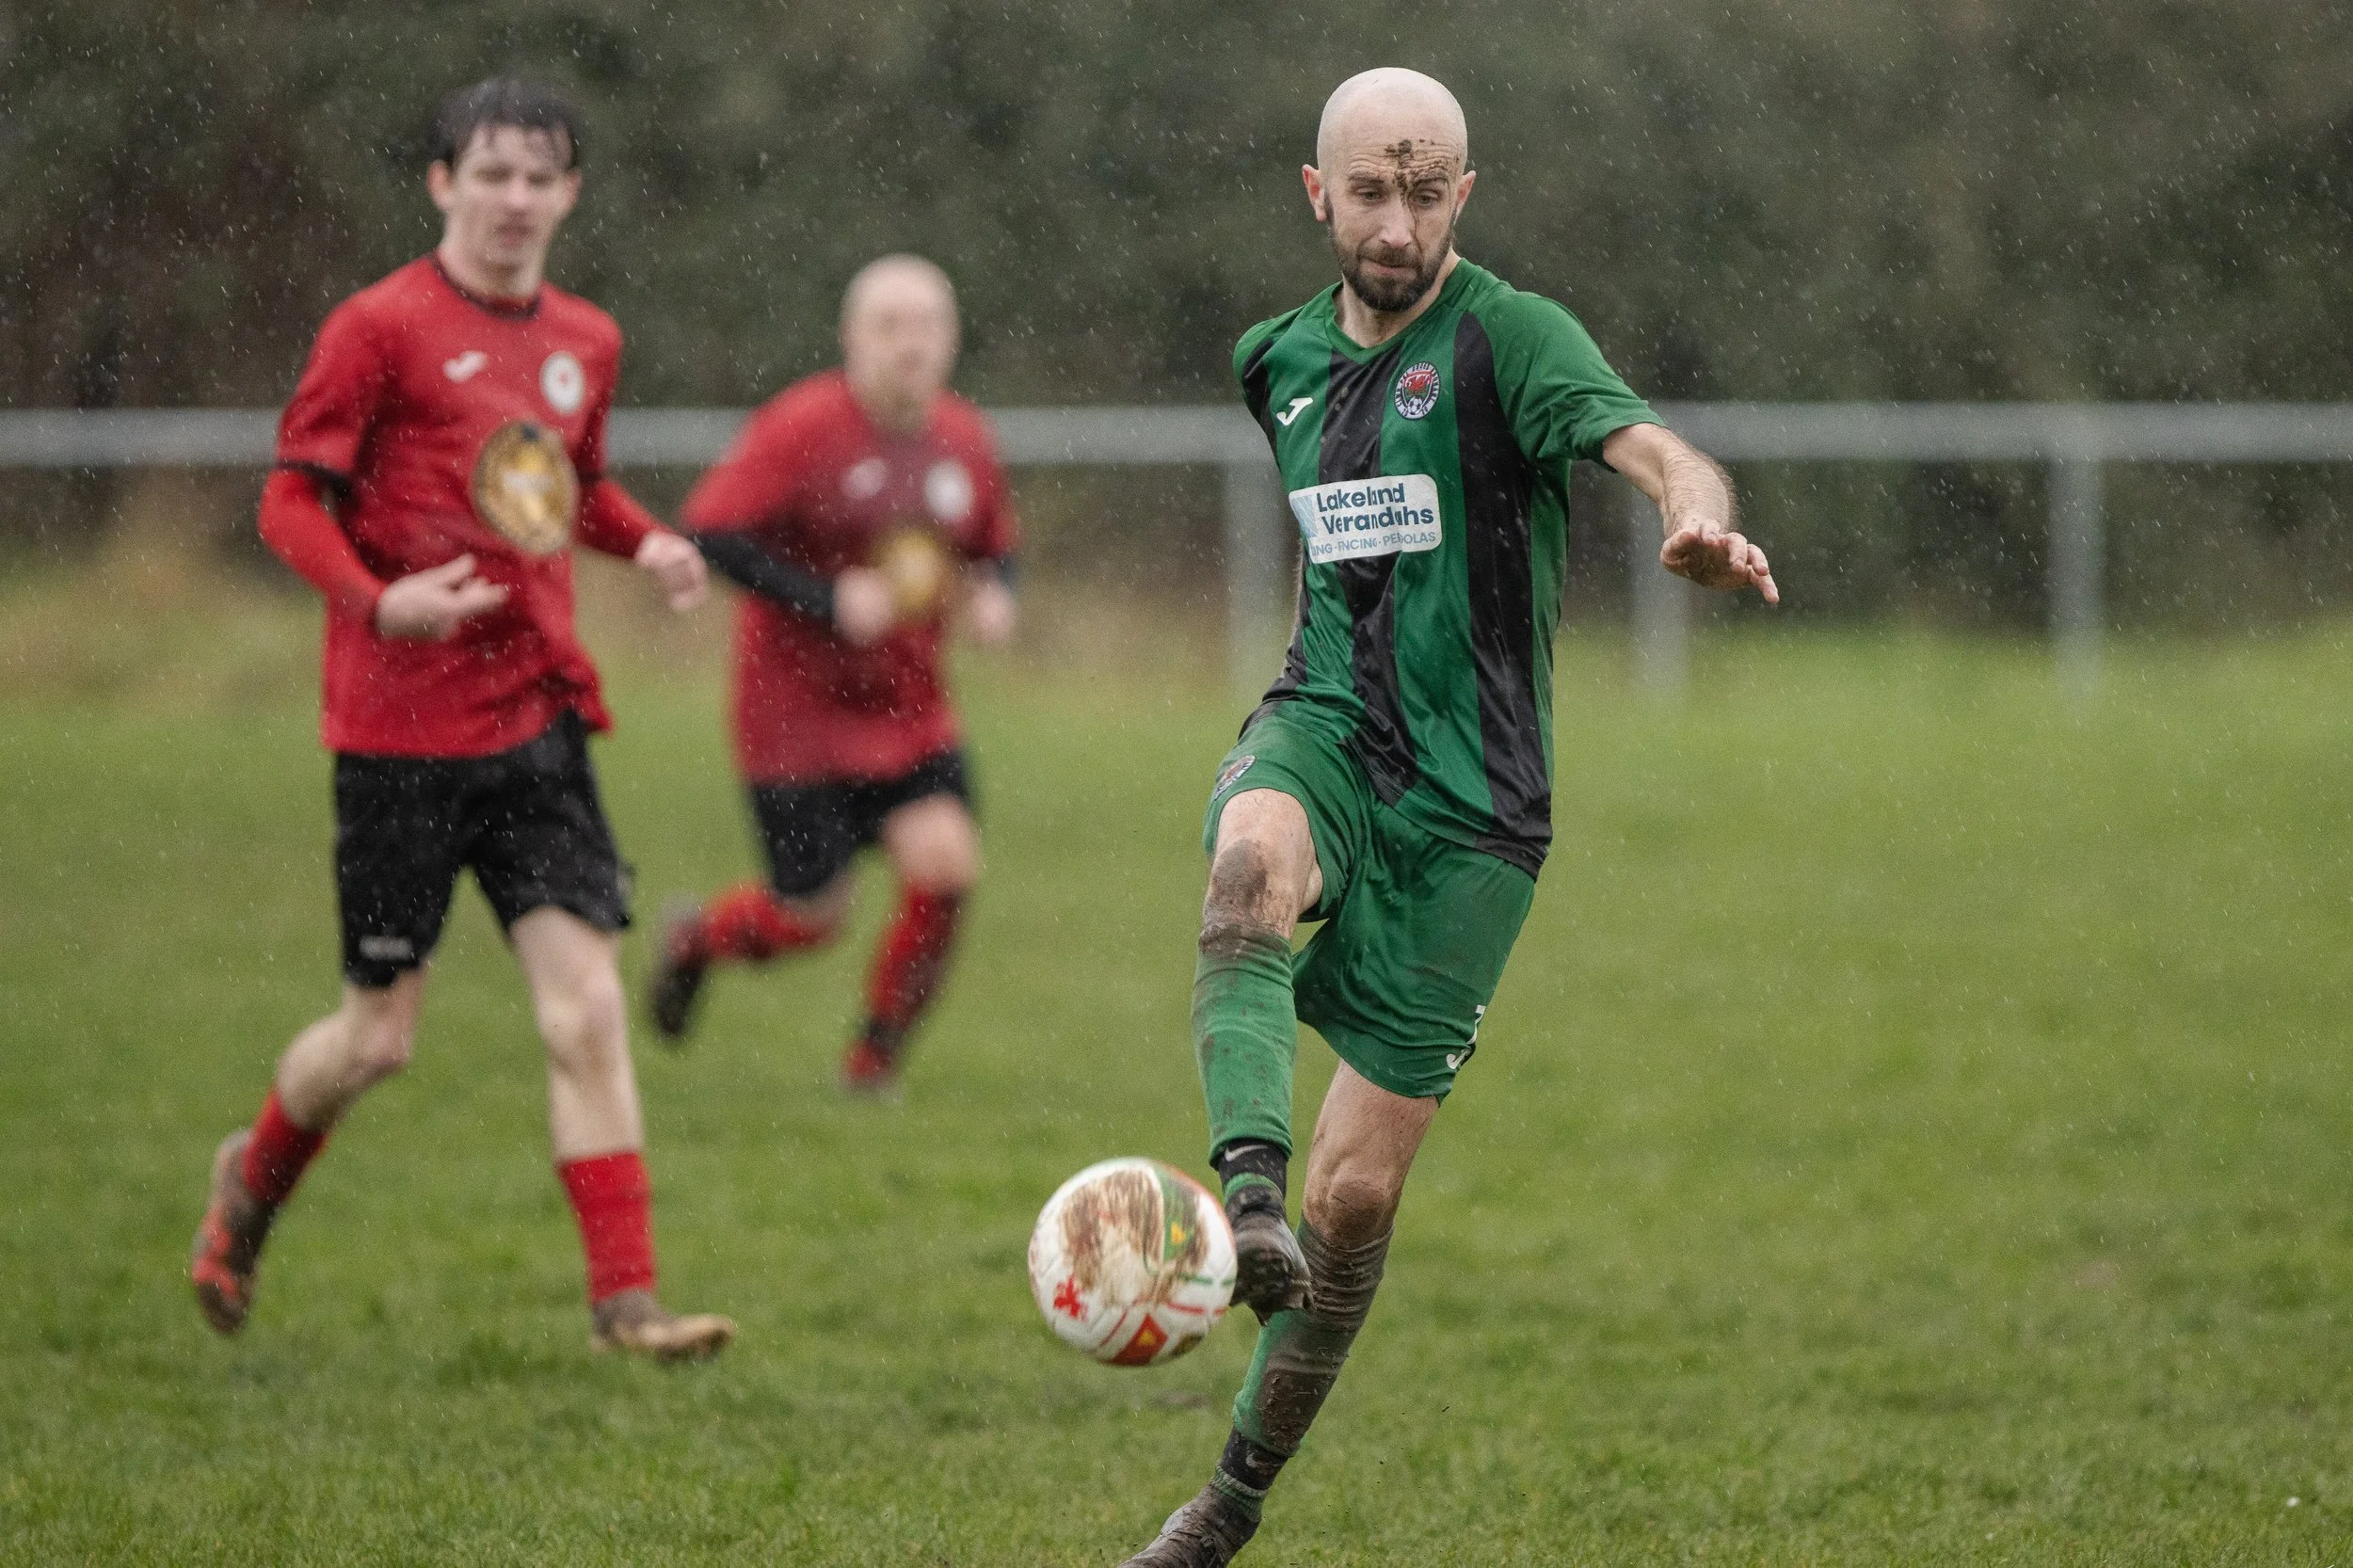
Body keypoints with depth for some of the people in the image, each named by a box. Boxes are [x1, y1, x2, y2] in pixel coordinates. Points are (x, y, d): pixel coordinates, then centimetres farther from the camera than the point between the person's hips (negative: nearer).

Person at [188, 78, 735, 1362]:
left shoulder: (584, 342, 11)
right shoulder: (381, 327, -8)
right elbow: (291, 501, -7)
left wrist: (647, 543, 6)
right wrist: (378, 602, -24)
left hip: (537, 718, 5)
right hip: (400, 728, -5)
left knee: (587, 1007, -6)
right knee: (379, 1034, 4)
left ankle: (625, 1298, -5)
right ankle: (253, 1180, 35)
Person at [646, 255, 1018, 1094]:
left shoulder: (964, 441, 2)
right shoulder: (803, 428, -16)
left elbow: (995, 548, 19)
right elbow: (708, 532, -19)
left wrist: (992, 596, -4)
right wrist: (827, 599, -25)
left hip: (911, 712, 5)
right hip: (798, 714, -5)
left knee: (946, 864, -16)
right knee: (814, 916, 0)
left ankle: (877, 1053, 5)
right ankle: (696, 937, 35)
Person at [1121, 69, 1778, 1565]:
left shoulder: (1510, 337, -10)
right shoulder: (1285, 358, 10)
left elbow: (1658, 450, -28)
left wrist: (1704, 517, -51)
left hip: (1468, 802, -3)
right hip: (1324, 728, 3)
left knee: (1356, 1192, -1)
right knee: (1252, 861, -37)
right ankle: (1246, 1196, -54)